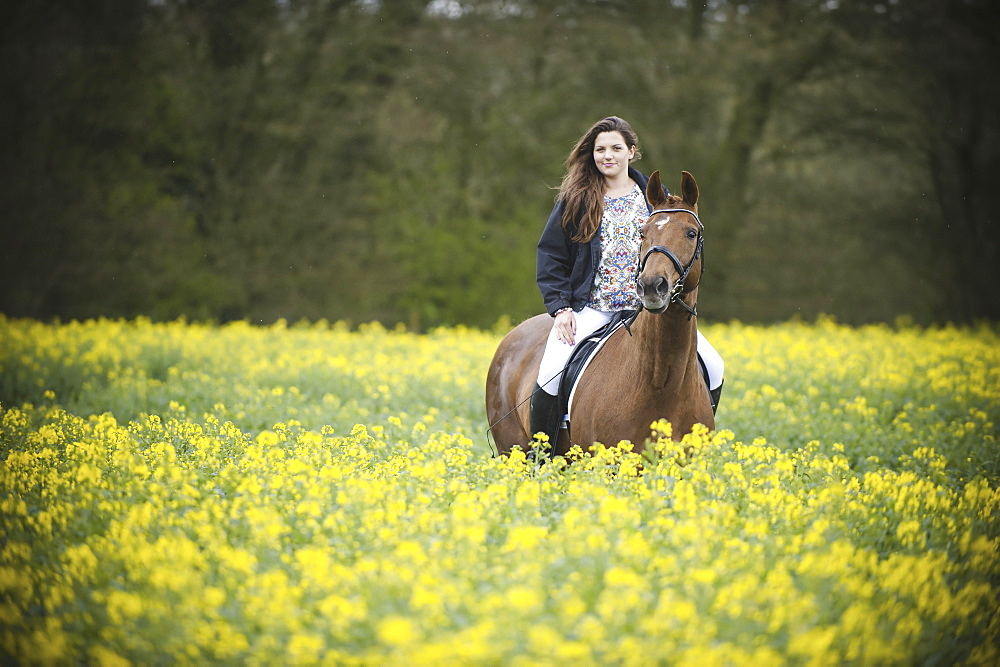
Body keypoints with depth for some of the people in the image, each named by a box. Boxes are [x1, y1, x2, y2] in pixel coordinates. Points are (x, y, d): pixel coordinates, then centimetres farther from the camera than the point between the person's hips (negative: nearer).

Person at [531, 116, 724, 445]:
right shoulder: (576, 200, 4)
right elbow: (550, 257, 5)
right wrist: (560, 307, -8)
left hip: (649, 307, 2)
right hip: (591, 307, -2)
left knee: (713, 368, -10)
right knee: (551, 374, -26)